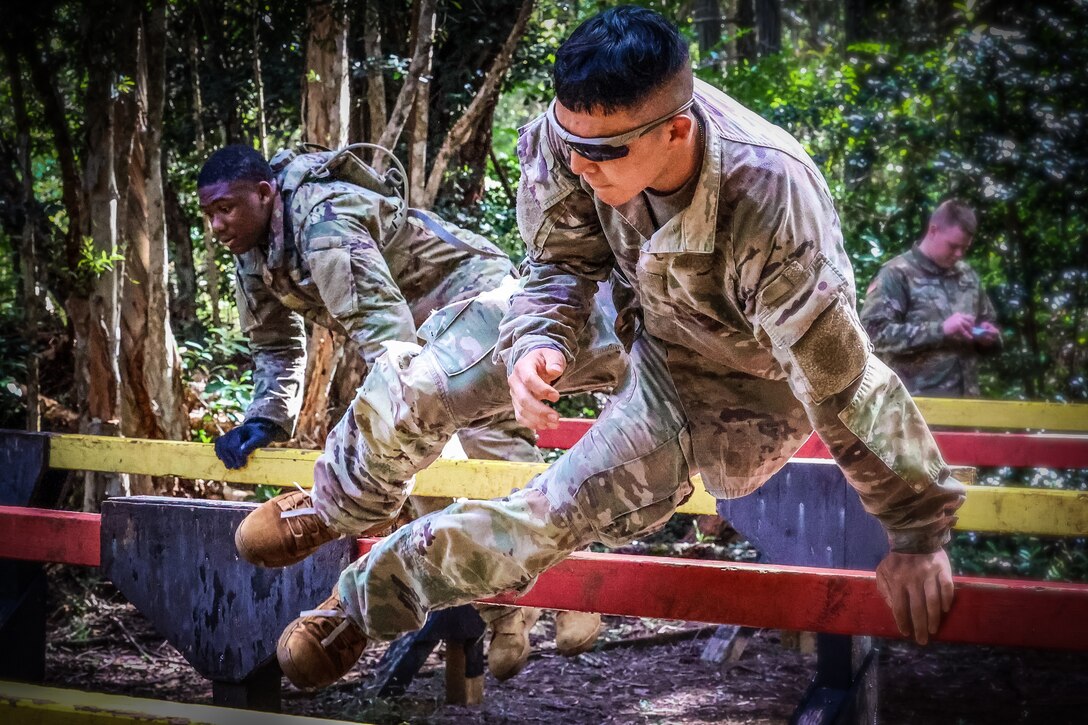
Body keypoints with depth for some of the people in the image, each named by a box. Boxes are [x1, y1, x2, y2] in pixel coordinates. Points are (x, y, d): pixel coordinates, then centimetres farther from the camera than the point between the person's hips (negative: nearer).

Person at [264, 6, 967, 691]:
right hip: (631, 302, 5)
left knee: (560, 512, -16)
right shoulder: (580, 130, -28)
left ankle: (365, 598, 10)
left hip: (727, 374, -5)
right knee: (420, 378, -4)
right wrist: (537, 342, -30)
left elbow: (846, 382, -36)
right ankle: (323, 512, 27)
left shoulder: (767, 207, -44)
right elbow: (562, 261, -8)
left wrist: (920, 535, -27)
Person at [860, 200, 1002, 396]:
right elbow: (874, 332, -15)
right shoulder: (897, 275, -3)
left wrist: (987, 337, 3)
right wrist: (940, 329, -19)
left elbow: (988, 323, 29)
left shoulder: (968, 275, 16)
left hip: (965, 399, 6)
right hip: (917, 403, -6)